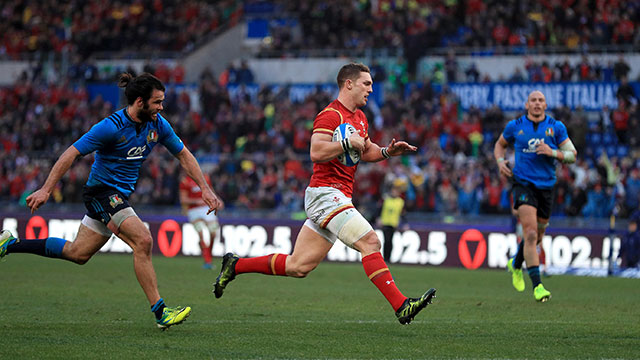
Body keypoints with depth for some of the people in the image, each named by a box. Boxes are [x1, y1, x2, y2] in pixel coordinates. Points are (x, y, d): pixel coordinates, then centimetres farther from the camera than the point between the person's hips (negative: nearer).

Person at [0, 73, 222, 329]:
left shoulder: (158, 125, -2)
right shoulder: (112, 127, -22)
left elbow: (184, 155, 10)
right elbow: (71, 153, -18)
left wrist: (205, 188, 2)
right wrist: (46, 190, -20)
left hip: (120, 196, 8)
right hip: (102, 191, -8)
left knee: (78, 253, 15)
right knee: (142, 240, -23)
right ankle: (160, 312, -21)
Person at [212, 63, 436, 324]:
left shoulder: (359, 117, 19)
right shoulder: (330, 115, -12)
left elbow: (366, 152, 32)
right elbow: (316, 152, -23)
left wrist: (387, 151, 14)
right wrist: (347, 142, -22)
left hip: (338, 198, 10)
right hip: (326, 193, -10)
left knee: (298, 267, 9)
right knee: (370, 242, -19)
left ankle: (235, 265, 21)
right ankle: (401, 306, -21)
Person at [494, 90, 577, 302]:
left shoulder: (556, 127, 2)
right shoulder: (515, 126, 2)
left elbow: (572, 155, 1)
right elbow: (500, 144, 20)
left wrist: (553, 152, -18)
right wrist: (500, 161, 1)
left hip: (546, 186, 3)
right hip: (523, 183, -3)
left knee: (537, 237, 15)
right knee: (530, 233, -19)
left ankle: (516, 265, 46)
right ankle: (537, 286, -21)